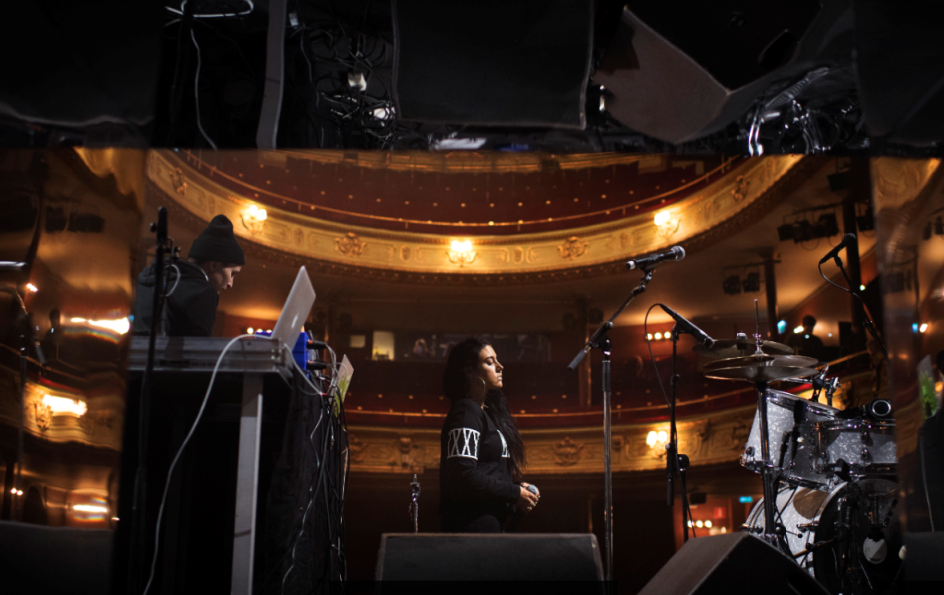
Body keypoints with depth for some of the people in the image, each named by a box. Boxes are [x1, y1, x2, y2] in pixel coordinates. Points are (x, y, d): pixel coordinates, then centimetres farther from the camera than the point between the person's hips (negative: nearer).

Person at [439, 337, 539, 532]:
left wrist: (517, 486, 5)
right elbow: (464, 475, -21)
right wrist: (514, 493, -13)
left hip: (490, 519, 9)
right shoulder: (466, 413, -12)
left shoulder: (489, 411, 18)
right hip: (472, 522, -9)